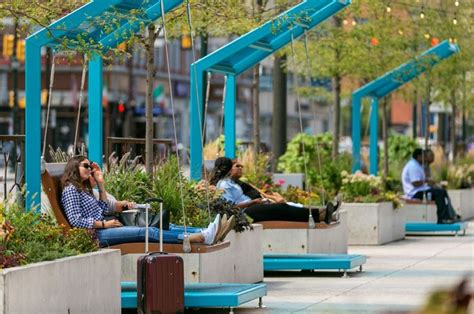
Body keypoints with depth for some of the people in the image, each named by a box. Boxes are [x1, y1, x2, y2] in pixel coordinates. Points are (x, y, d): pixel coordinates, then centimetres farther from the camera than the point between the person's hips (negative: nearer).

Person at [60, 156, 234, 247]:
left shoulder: (83, 189, 25)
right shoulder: (70, 189, -4)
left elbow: (104, 209, 21)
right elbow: (75, 220, -15)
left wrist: (100, 184, 17)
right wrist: (104, 224, -14)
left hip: (103, 229, 10)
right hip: (96, 235, -10)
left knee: (156, 228, -5)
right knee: (148, 232, -22)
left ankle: (207, 233, -17)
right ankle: (203, 237, -32)